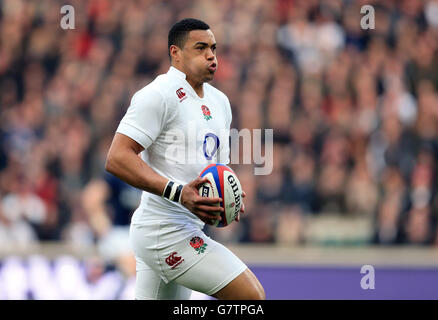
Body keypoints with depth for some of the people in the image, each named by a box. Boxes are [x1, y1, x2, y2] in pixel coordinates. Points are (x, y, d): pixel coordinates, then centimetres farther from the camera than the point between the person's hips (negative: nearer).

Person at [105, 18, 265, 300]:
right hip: (166, 231, -9)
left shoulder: (219, 102, 16)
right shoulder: (159, 95, -12)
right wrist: (178, 193, -27)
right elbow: (117, 159, -19)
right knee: (252, 295, -14)